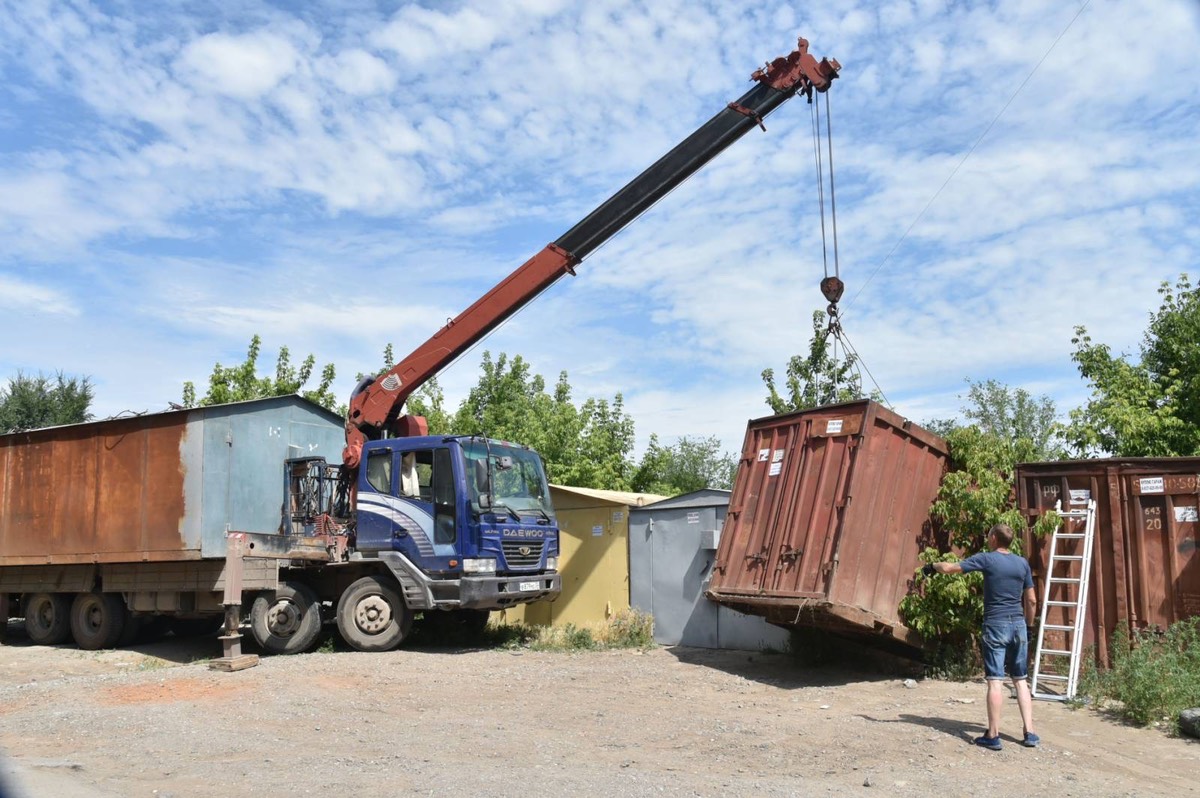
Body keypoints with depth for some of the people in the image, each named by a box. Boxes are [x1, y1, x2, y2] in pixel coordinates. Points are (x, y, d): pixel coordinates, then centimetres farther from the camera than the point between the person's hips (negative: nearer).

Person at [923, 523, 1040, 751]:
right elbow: (1032, 600, 10)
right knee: (1021, 680, 12)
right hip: (1018, 625, 5)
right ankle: (1029, 734, 12)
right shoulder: (1022, 563, 7)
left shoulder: (986, 559, -7)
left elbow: (949, 568, -6)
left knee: (995, 681, -4)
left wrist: (932, 566, 14)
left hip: (995, 625, -5)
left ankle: (993, 736, -1)